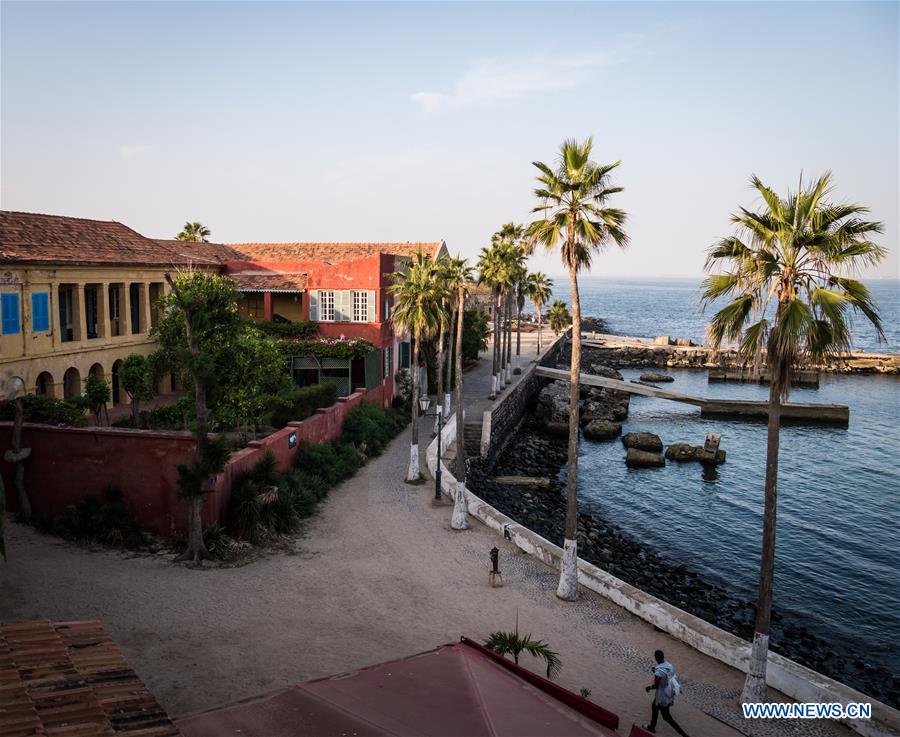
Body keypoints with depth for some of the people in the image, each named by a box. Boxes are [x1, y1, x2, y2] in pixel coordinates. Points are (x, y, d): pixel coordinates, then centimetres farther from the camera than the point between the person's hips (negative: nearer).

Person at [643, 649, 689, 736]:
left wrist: (649, 688, -5)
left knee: (666, 716, 10)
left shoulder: (659, 671, -31)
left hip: (663, 696, -9)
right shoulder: (669, 665, -6)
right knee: (654, 706, 28)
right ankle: (652, 727, 45)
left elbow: (656, 685, -23)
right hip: (669, 693, 9)